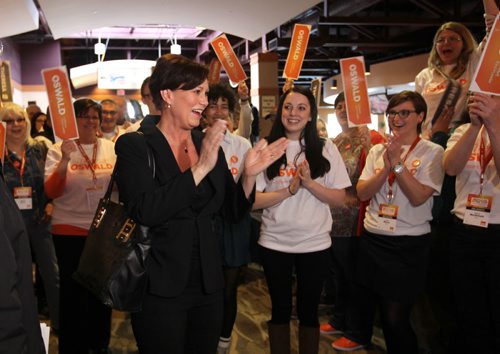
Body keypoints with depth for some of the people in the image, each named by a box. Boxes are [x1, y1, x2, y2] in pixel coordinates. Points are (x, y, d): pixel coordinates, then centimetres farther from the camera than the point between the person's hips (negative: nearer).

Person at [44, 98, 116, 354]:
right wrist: (65, 160, -26)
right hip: (71, 230, -3)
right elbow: (51, 192, -14)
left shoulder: (111, 148, 4)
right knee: (73, 291, 4)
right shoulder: (59, 150, -3)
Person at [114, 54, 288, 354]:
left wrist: (250, 174, -10)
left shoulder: (209, 143, 6)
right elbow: (145, 211, -24)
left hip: (208, 282, 5)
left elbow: (233, 211, 8)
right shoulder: (135, 145, -10)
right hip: (160, 287, -5)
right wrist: (200, 168, -26)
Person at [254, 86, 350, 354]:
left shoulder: (326, 149, -1)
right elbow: (253, 200, -7)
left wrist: (309, 183, -18)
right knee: (280, 309, 14)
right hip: (274, 242, 0)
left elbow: (339, 198, -4)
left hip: (314, 243, 1)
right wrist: (288, 190, -19)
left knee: (309, 310, 14)